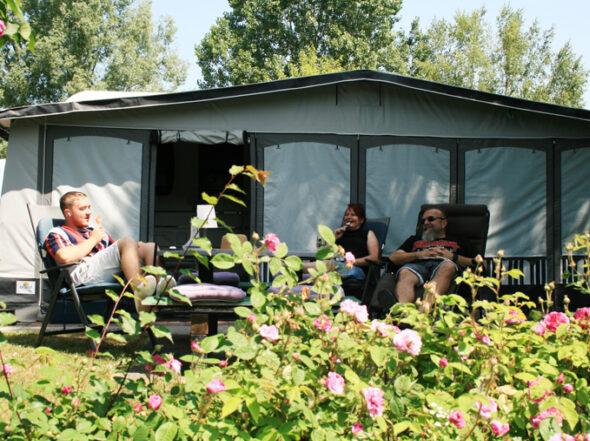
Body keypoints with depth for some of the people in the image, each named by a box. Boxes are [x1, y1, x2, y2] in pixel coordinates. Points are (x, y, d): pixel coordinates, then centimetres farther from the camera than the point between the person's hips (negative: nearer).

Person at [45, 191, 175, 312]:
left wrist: (137, 248, 10)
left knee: (150, 247, -12)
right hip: (85, 273, -7)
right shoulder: (57, 233, 18)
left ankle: (159, 285, -43)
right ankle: (139, 292, -48)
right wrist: (93, 239, 4)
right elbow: (65, 257, -6)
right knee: (128, 242, -26)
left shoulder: (95, 232, 40)